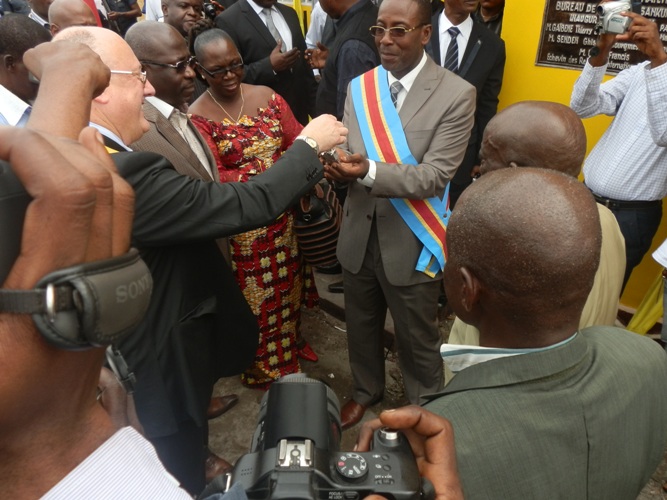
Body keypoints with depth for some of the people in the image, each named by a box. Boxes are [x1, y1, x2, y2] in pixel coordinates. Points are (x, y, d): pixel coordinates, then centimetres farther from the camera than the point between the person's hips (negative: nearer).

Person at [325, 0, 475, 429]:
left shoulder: (456, 94, -13)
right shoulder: (359, 87, 3)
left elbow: (435, 177, -20)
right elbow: (351, 155, 1)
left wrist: (369, 170, -35)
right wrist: (335, 159, -24)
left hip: (410, 241, -4)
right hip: (359, 233, 5)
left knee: (418, 337, 15)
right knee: (360, 324, 23)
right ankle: (366, 389, 52)